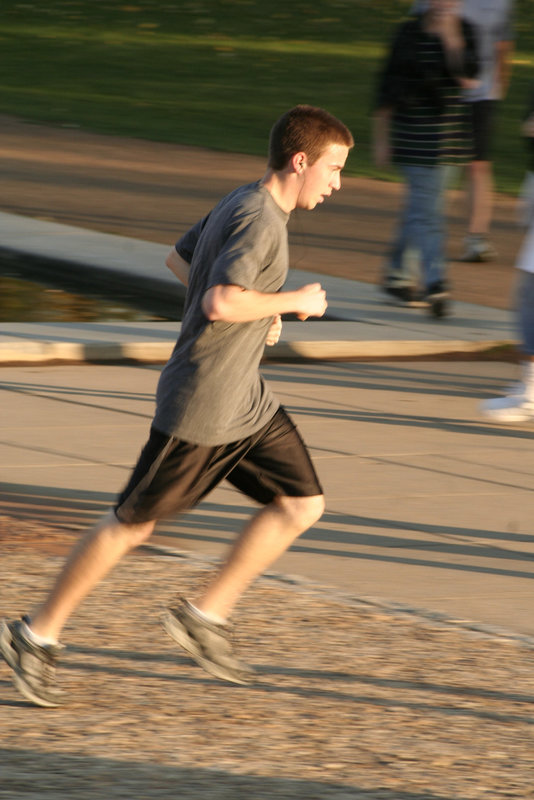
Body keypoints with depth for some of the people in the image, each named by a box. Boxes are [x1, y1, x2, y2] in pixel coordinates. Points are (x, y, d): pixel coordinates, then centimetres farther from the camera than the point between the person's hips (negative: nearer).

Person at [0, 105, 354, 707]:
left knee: (302, 504, 2)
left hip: (246, 402, 9)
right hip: (198, 406, -9)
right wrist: (292, 303, -19)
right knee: (132, 522, 1)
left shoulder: (240, 205, 9)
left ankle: (204, 614, 10)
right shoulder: (258, 218, -21)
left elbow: (179, 259, 23)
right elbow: (221, 303, -33)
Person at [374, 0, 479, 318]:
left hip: (452, 130, 5)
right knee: (428, 208, -11)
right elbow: (388, 88, -2)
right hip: (415, 129, -5)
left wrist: (451, 37, -18)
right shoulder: (409, 32, -6)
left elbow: (467, 77, -9)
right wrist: (381, 139, -3)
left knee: (420, 206, 14)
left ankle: (396, 275, 27)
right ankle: (436, 283, -15)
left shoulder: (463, 31, 4)